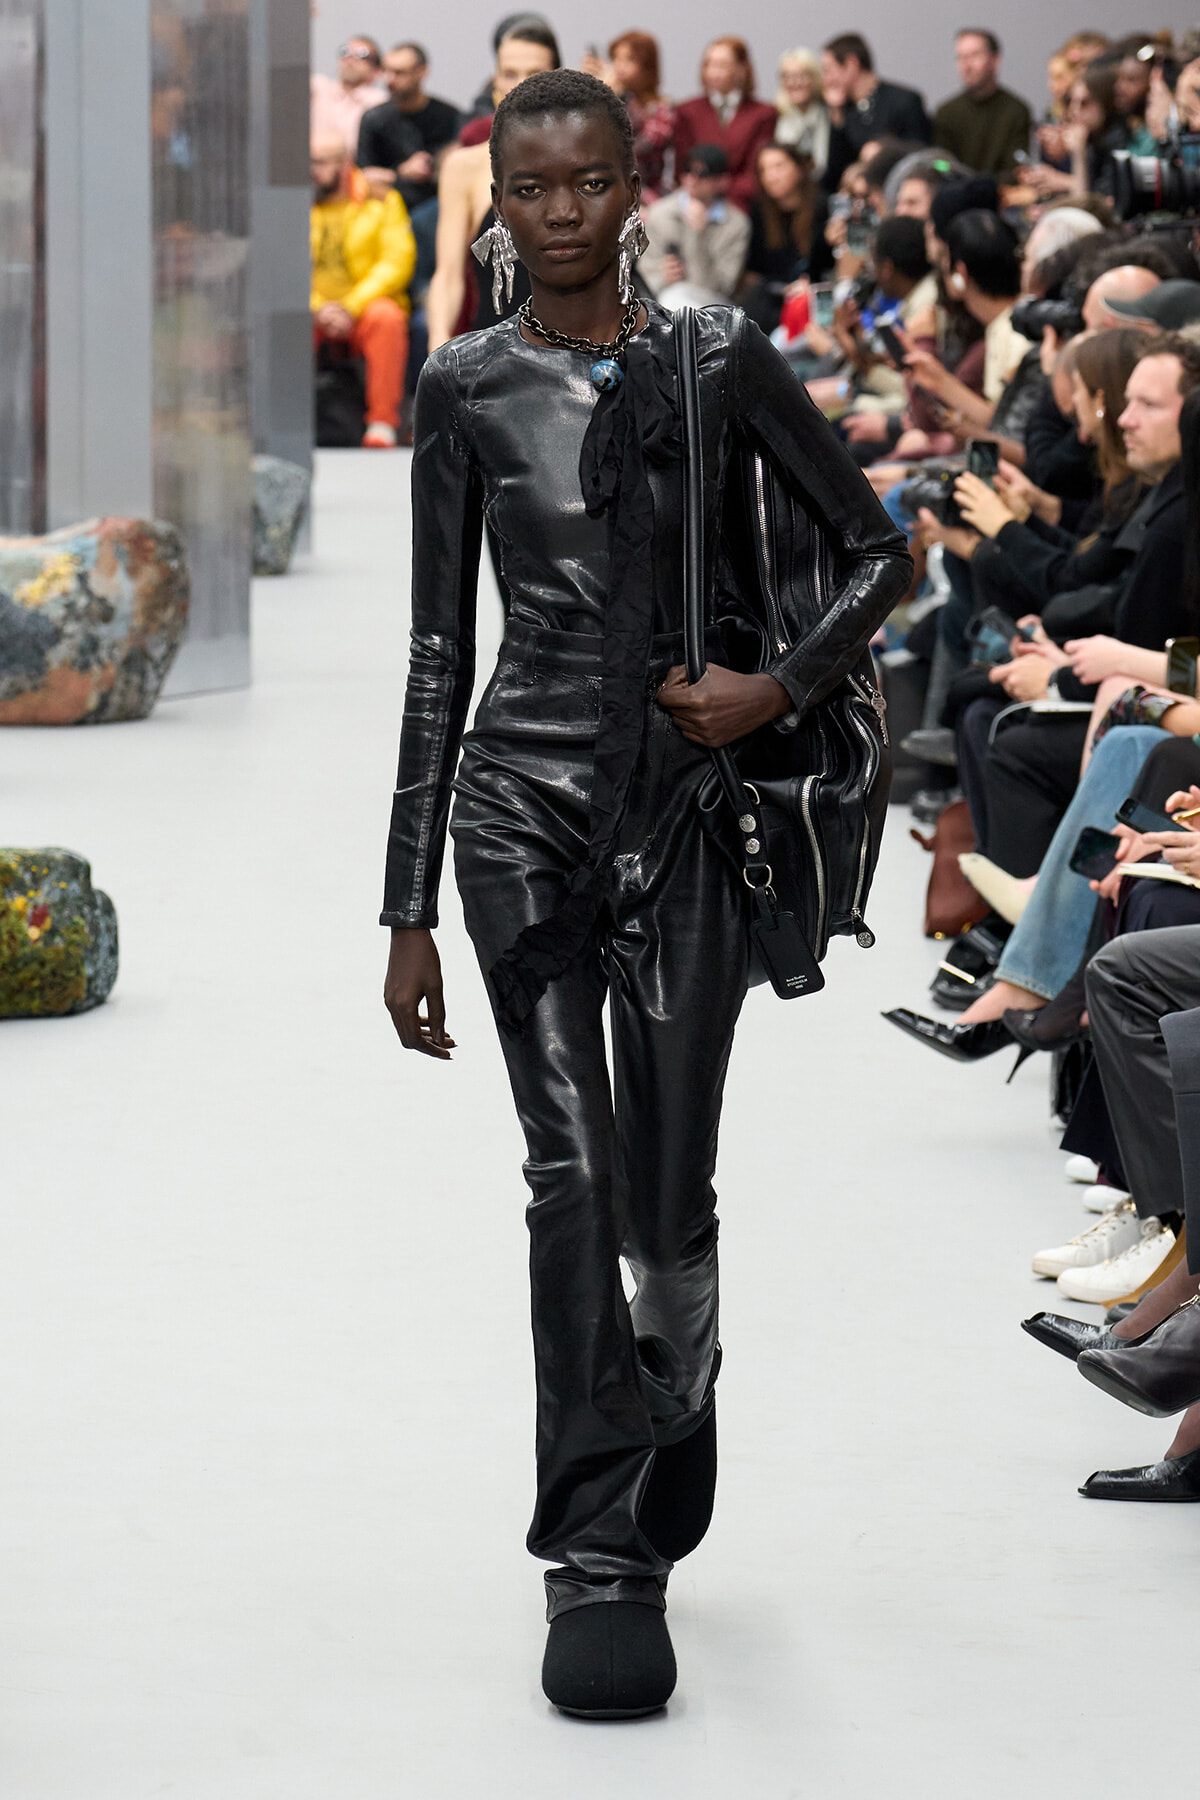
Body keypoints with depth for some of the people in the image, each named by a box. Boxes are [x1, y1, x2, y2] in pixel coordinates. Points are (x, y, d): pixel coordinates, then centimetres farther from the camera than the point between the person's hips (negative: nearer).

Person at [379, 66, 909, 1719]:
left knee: (670, 1194, 2)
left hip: (681, 800, 0)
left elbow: (876, 550, 9)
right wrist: (408, 912, 4)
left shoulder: (717, 360, 1)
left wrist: (780, 690, -9)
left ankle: (650, 1482, 29)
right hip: (523, 800, 0)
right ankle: (600, 1564, -4)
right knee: (572, 1171, -8)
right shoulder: (467, 387, 4)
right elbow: (438, 646, 6)